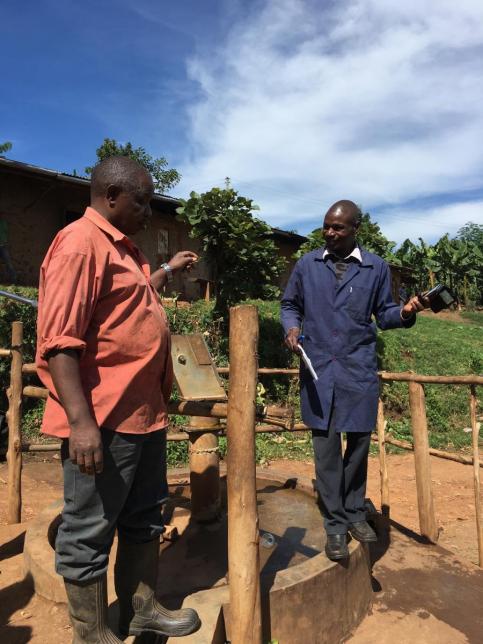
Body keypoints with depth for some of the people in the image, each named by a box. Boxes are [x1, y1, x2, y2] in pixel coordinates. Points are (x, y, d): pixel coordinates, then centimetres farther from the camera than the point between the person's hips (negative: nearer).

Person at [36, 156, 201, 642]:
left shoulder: (121, 246, 16)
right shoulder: (80, 243, -14)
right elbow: (59, 340, -22)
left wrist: (167, 270, 31)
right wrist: (81, 421, -26)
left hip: (145, 413, 10)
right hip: (102, 420, -10)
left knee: (143, 518, 20)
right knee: (89, 533, 8)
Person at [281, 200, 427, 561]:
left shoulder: (376, 268, 2)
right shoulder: (307, 265, 4)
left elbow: (383, 313, 8)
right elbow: (290, 305, 13)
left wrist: (405, 313, -13)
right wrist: (292, 328, -7)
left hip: (359, 371, 0)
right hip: (318, 369, 0)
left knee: (358, 444, 11)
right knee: (326, 448, 5)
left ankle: (354, 513, 33)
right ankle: (335, 524, 20)